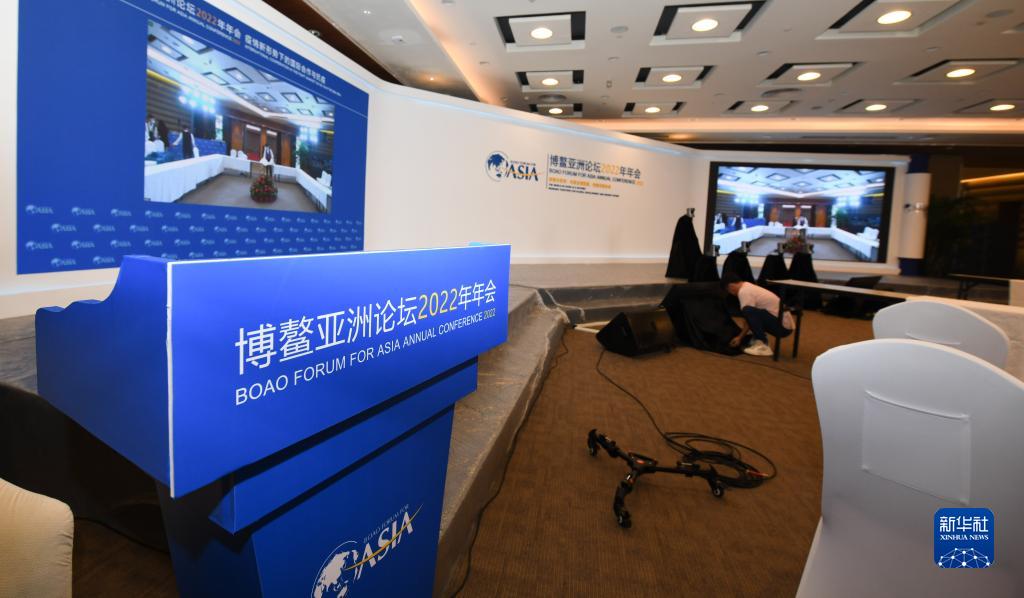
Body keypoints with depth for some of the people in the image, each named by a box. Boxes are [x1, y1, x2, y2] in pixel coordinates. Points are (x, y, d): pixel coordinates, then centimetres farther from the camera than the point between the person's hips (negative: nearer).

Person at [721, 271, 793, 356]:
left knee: (748, 311, -26)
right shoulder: (749, 288, 15)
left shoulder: (743, 292, -15)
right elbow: (750, 318, 23)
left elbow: (748, 315, -13)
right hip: (785, 322, 10)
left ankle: (763, 346, -17)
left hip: (782, 326, -10)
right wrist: (740, 335, 26)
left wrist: (739, 338, -1)